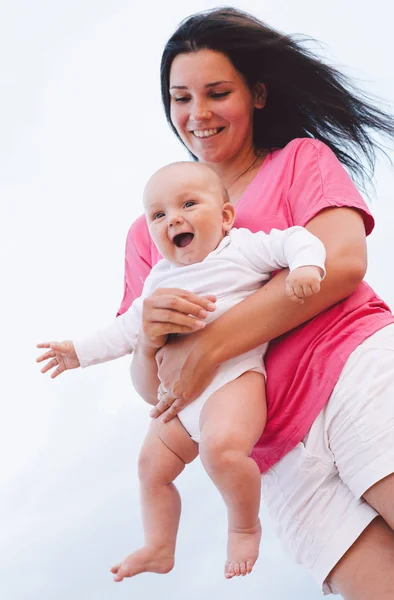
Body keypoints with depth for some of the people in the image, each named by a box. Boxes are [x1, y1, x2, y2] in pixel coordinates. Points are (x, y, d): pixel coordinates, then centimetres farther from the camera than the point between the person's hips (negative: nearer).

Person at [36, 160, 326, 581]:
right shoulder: (160, 278, 17)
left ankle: (245, 526, -6)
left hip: (234, 376, -8)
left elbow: (296, 241, -7)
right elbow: (129, 327, 24)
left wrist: (306, 266, -28)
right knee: (152, 465, 14)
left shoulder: (243, 249, -2)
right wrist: (82, 351, 22)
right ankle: (159, 549, 33)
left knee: (221, 447, -33)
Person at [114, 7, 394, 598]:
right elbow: (151, 385, 18)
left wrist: (207, 346, -11)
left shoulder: (301, 159, 14)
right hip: (283, 455, 3)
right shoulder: (149, 231, 23)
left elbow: (342, 262, -7)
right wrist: (150, 336, -7)